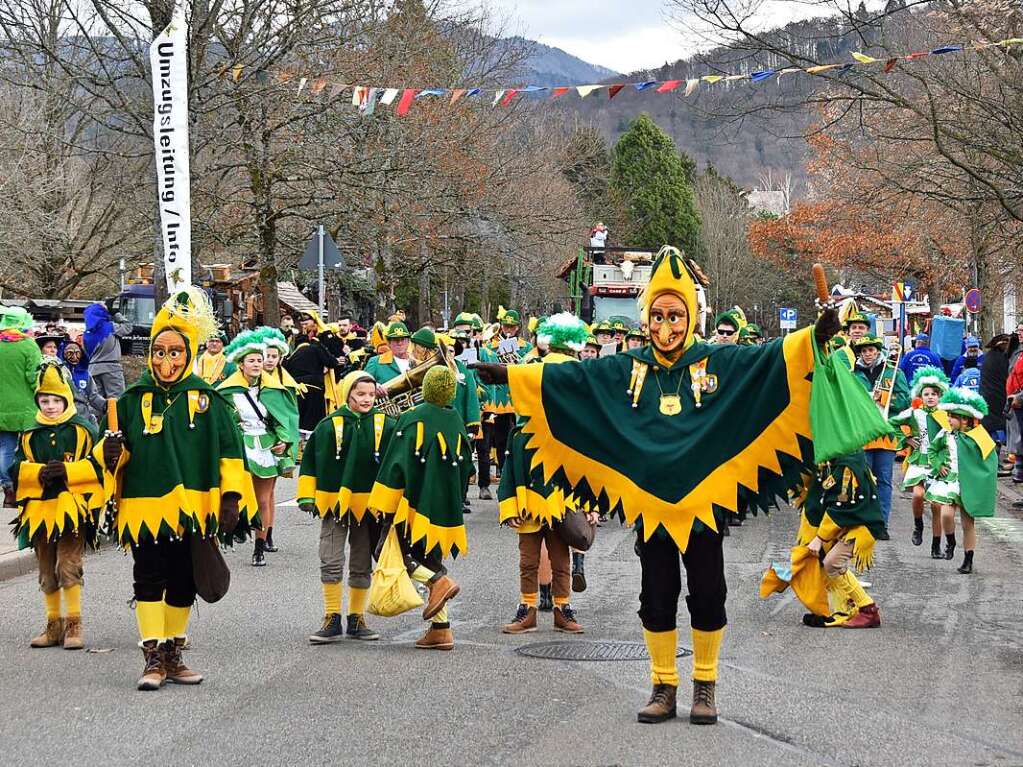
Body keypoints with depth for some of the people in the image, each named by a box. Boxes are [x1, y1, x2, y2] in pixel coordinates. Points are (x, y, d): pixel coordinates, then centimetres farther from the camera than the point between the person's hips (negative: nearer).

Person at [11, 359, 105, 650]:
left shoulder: (83, 430, 1)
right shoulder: (29, 436, 11)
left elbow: (98, 465, -5)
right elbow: (17, 470, 5)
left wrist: (67, 471, -17)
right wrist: (39, 473, -14)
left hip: (73, 509, -5)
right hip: (40, 511, 5)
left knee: (68, 566, -12)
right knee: (47, 574, 11)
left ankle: (74, 625, -3)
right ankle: (54, 625, 21)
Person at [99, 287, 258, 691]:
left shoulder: (208, 400, 2)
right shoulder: (133, 399, 3)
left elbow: (229, 452, 1)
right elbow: (115, 451, 8)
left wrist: (231, 499, -6)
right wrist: (111, 452, -16)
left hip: (192, 507, 1)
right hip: (145, 506, -1)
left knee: (183, 584, 11)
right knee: (149, 581, -4)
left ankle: (173, 653, 24)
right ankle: (153, 657, 0)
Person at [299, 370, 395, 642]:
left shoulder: (386, 426, 1)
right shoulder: (329, 426, -3)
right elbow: (310, 462, 4)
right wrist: (307, 496, 0)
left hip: (368, 505, 2)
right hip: (335, 504, -1)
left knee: (362, 566, 10)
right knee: (331, 563, -4)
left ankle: (357, 620, 19)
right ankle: (332, 620, 4)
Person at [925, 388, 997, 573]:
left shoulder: (979, 438, -9)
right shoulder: (945, 434, -1)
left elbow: (990, 463, -3)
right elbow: (932, 450, 17)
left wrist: (983, 487, -9)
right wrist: (938, 465, 0)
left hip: (969, 485, -2)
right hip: (949, 480, 2)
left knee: (968, 524, 5)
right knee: (946, 514, -17)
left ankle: (968, 560, 17)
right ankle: (950, 543, 13)